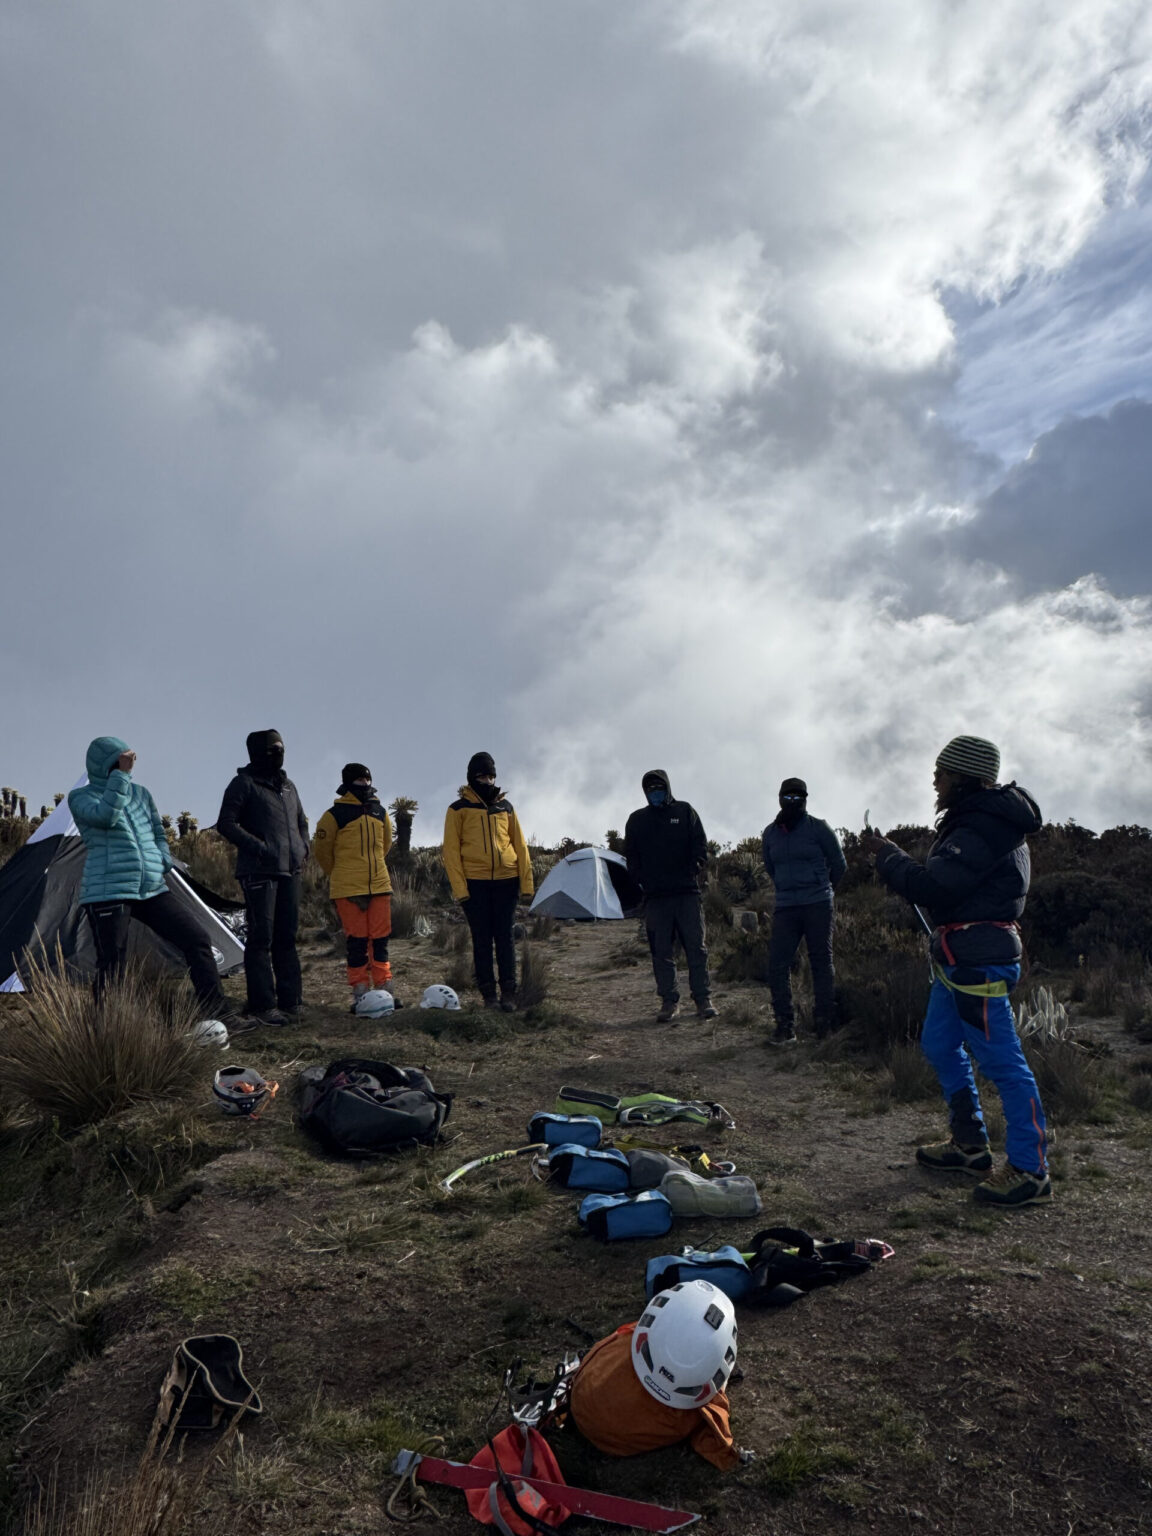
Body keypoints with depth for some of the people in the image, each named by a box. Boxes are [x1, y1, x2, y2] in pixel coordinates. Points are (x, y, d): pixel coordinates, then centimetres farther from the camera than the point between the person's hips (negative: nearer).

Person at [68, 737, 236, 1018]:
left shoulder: (141, 793, 16)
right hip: (108, 893, -5)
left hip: (153, 890, 5)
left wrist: (163, 864, 5)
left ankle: (215, 1009, 2)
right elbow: (105, 815, -20)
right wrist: (121, 774, -20)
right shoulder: (81, 797, 2)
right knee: (112, 967, -6)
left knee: (196, 939, -3)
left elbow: (158, 835, 22)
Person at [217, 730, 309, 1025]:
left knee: (287, 937, 10)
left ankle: (290, 1001, 16)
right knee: (261, 938, -5)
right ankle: (262, 1005, -2)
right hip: (259, 872, -7)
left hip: (290, 871, 7)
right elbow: (226, 823, -10)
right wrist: (259, 847, -17)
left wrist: (303, 847, 10)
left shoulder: (288, 785, 18)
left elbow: (301, 821, 29)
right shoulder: (244, 783, -3)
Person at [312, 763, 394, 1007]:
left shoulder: (380, 812, 10)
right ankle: (360, 993, 8)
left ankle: (385, 991, 14)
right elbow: (321, 849, 3)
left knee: (380, 940, 8)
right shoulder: (335, 814, -6)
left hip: (380, 885, 4)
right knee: (357, 941, 0)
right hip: (349, 889, -4)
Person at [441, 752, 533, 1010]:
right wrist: (459, 888, -9)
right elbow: (451, 850, -1)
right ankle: (488, 994, 8)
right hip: (475, 883, -2)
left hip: (506, 881, 2)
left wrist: (526, 883, 4)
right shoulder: (459, 808, 2)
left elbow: (520, 846, 10)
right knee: (482, 939, 3)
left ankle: (508, 993, 7)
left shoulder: (505, 807, 11)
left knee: (504, 937, 3)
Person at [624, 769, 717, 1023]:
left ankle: (703, 999, 7)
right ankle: (669, 1001, 9)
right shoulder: (636, 819, 13)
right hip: (655, 897, 1)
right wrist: (641, 879, 2)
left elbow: (700, 845, 7)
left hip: (687, 892, -1)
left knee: (696, 947, 0)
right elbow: (631, 856, 14)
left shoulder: (684, 811, 10)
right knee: (661, 951, 2)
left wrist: (695, 868, -7)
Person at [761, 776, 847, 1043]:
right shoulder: (770, 833, 8)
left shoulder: (818, 828, -3)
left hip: (818, 905, -3)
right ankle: (785, 1024, 1)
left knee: (821, 962, 2)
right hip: (785, 908, 3)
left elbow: (838, 864, 7)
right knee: (777, 963, -5)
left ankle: (823, 1022, 11)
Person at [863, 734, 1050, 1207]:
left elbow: (927, 886, -25)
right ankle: (970, 1144, 30)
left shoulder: (983, 830, -20)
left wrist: (887, 853, -10)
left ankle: (1030, 1171, 3)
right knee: (940, 1045, 19)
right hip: (956, 957, 11)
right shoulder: (978, 820, 15)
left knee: (1000, 1060, -5)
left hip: (978, 961, -11)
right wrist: (895, 860, 3)